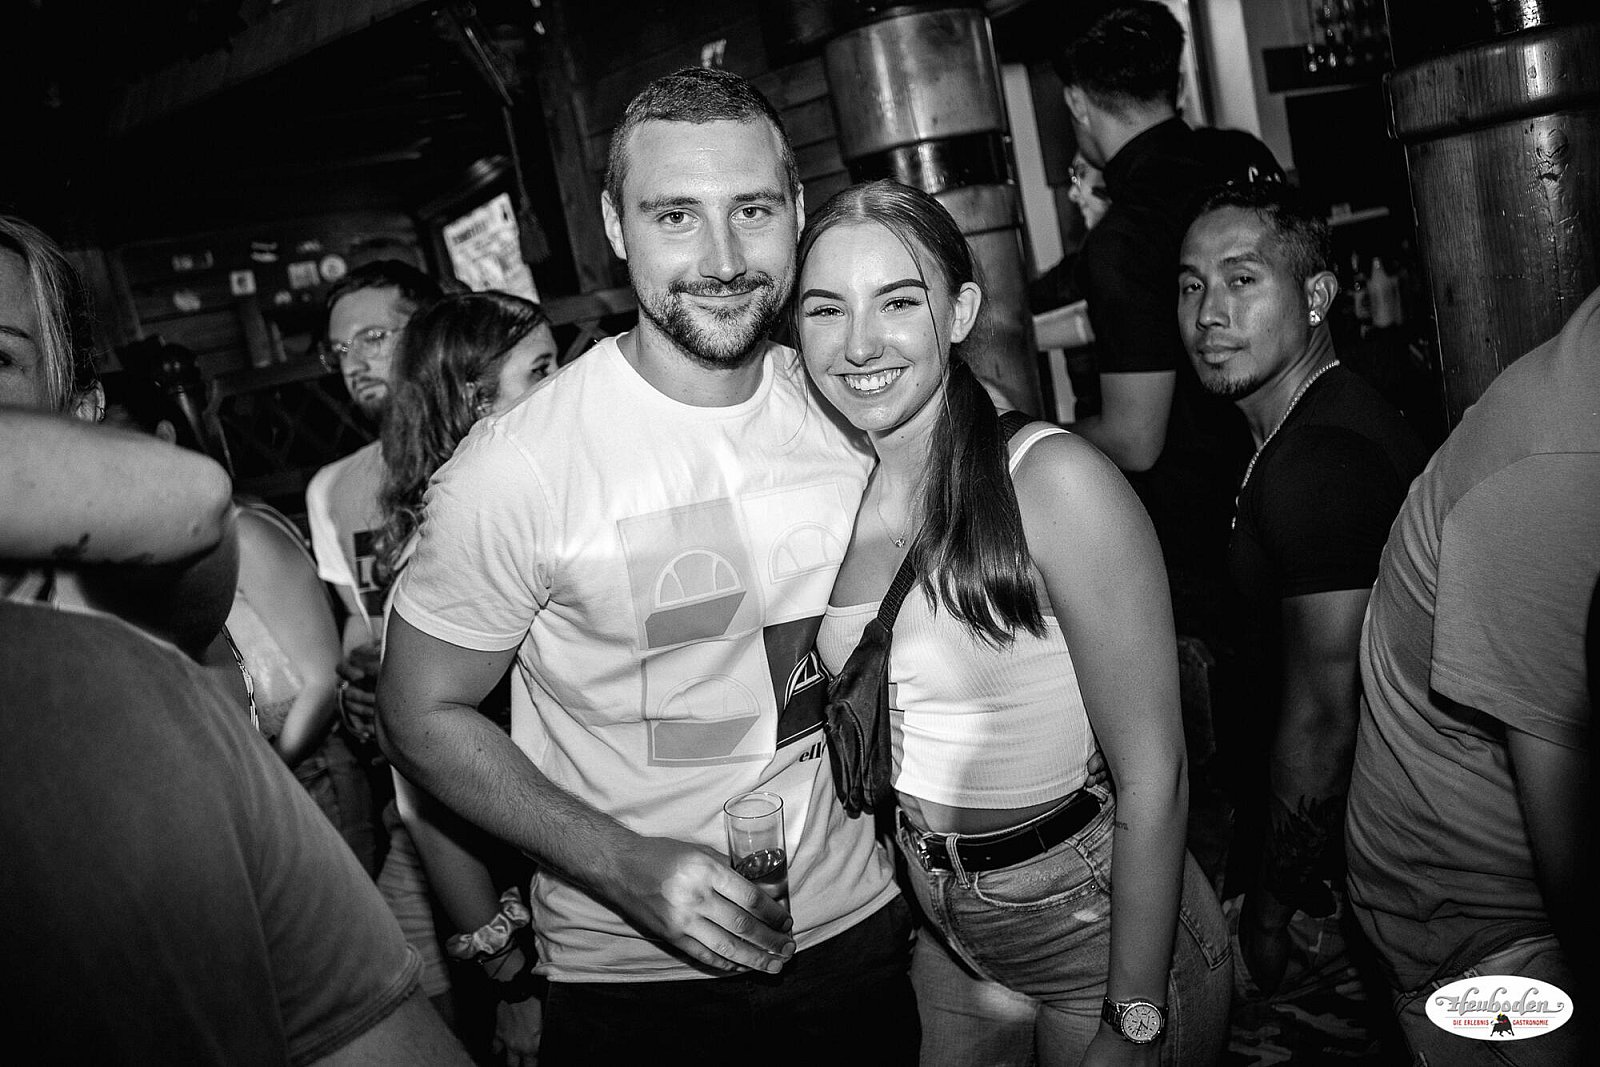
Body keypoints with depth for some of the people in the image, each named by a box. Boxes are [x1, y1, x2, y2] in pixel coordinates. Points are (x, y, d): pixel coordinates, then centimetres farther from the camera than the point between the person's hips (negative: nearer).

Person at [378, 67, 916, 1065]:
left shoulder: (847, 407, -6)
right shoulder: (515, 466, -21)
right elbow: (425, 711, -11)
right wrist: (626, 867, -23)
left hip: (861, 921, 5)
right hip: (637, 980, -4)